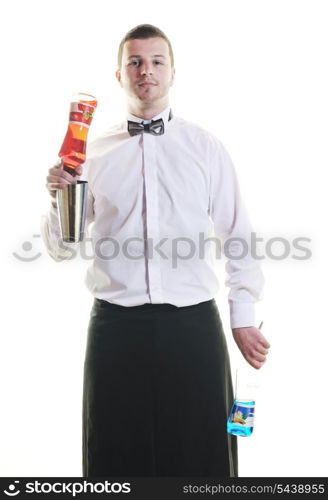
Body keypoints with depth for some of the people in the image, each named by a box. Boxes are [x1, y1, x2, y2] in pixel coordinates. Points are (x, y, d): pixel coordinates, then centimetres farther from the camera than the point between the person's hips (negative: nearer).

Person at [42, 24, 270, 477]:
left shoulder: (207, 149, 5)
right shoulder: (93, 154, 8)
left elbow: (237, 237, 7)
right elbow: (61, 247, 9)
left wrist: (243, 318, 4)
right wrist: (58, 198, -9)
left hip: (193, 324, 0)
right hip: (115, 325, 1)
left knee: (201, 453, 8)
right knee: (116, 455, 11)